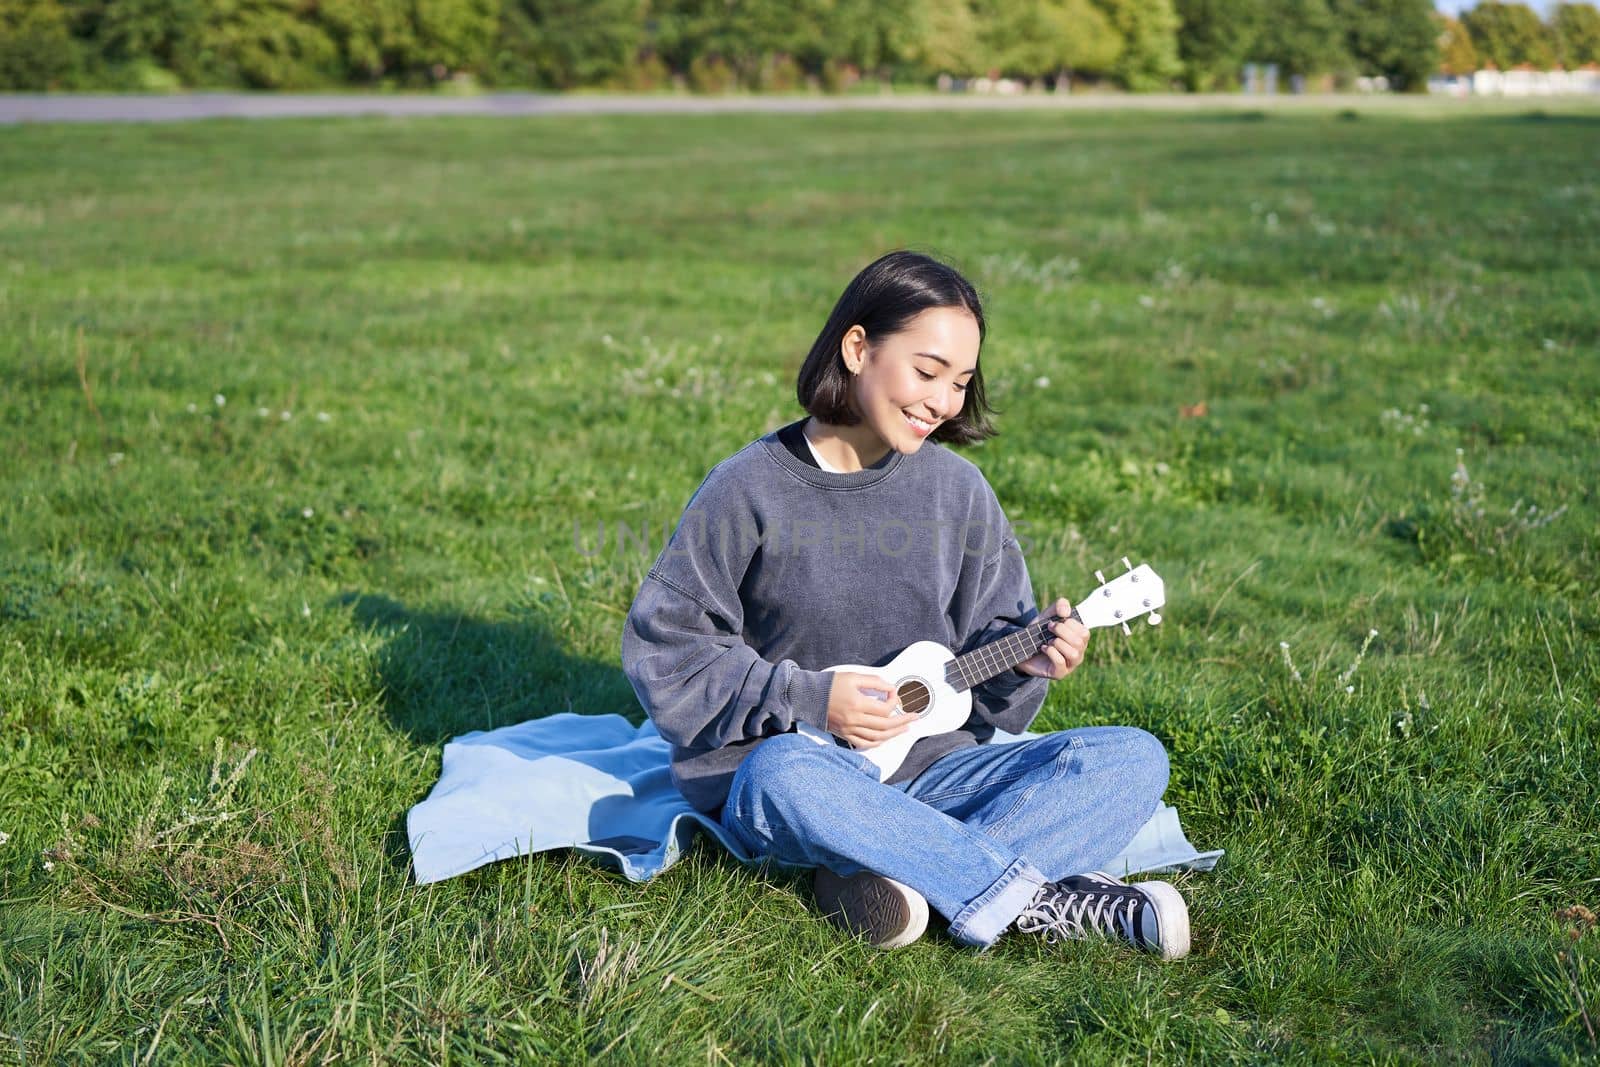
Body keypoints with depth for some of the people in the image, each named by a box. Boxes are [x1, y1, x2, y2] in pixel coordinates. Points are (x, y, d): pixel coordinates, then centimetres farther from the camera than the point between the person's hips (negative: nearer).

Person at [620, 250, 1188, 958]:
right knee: (781, 773, -41)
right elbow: (662, 645, -6)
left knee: (1134, 758, -15)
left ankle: (901, 874, -31)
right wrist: (807, 698, -14)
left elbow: (988, 637, 11)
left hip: (928, 767, 4)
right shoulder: (749, 489, -8)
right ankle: (1043, 901, -30)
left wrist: (1025, 659, -12)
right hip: (798, 756, -4)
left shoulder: (956, 489, 4)